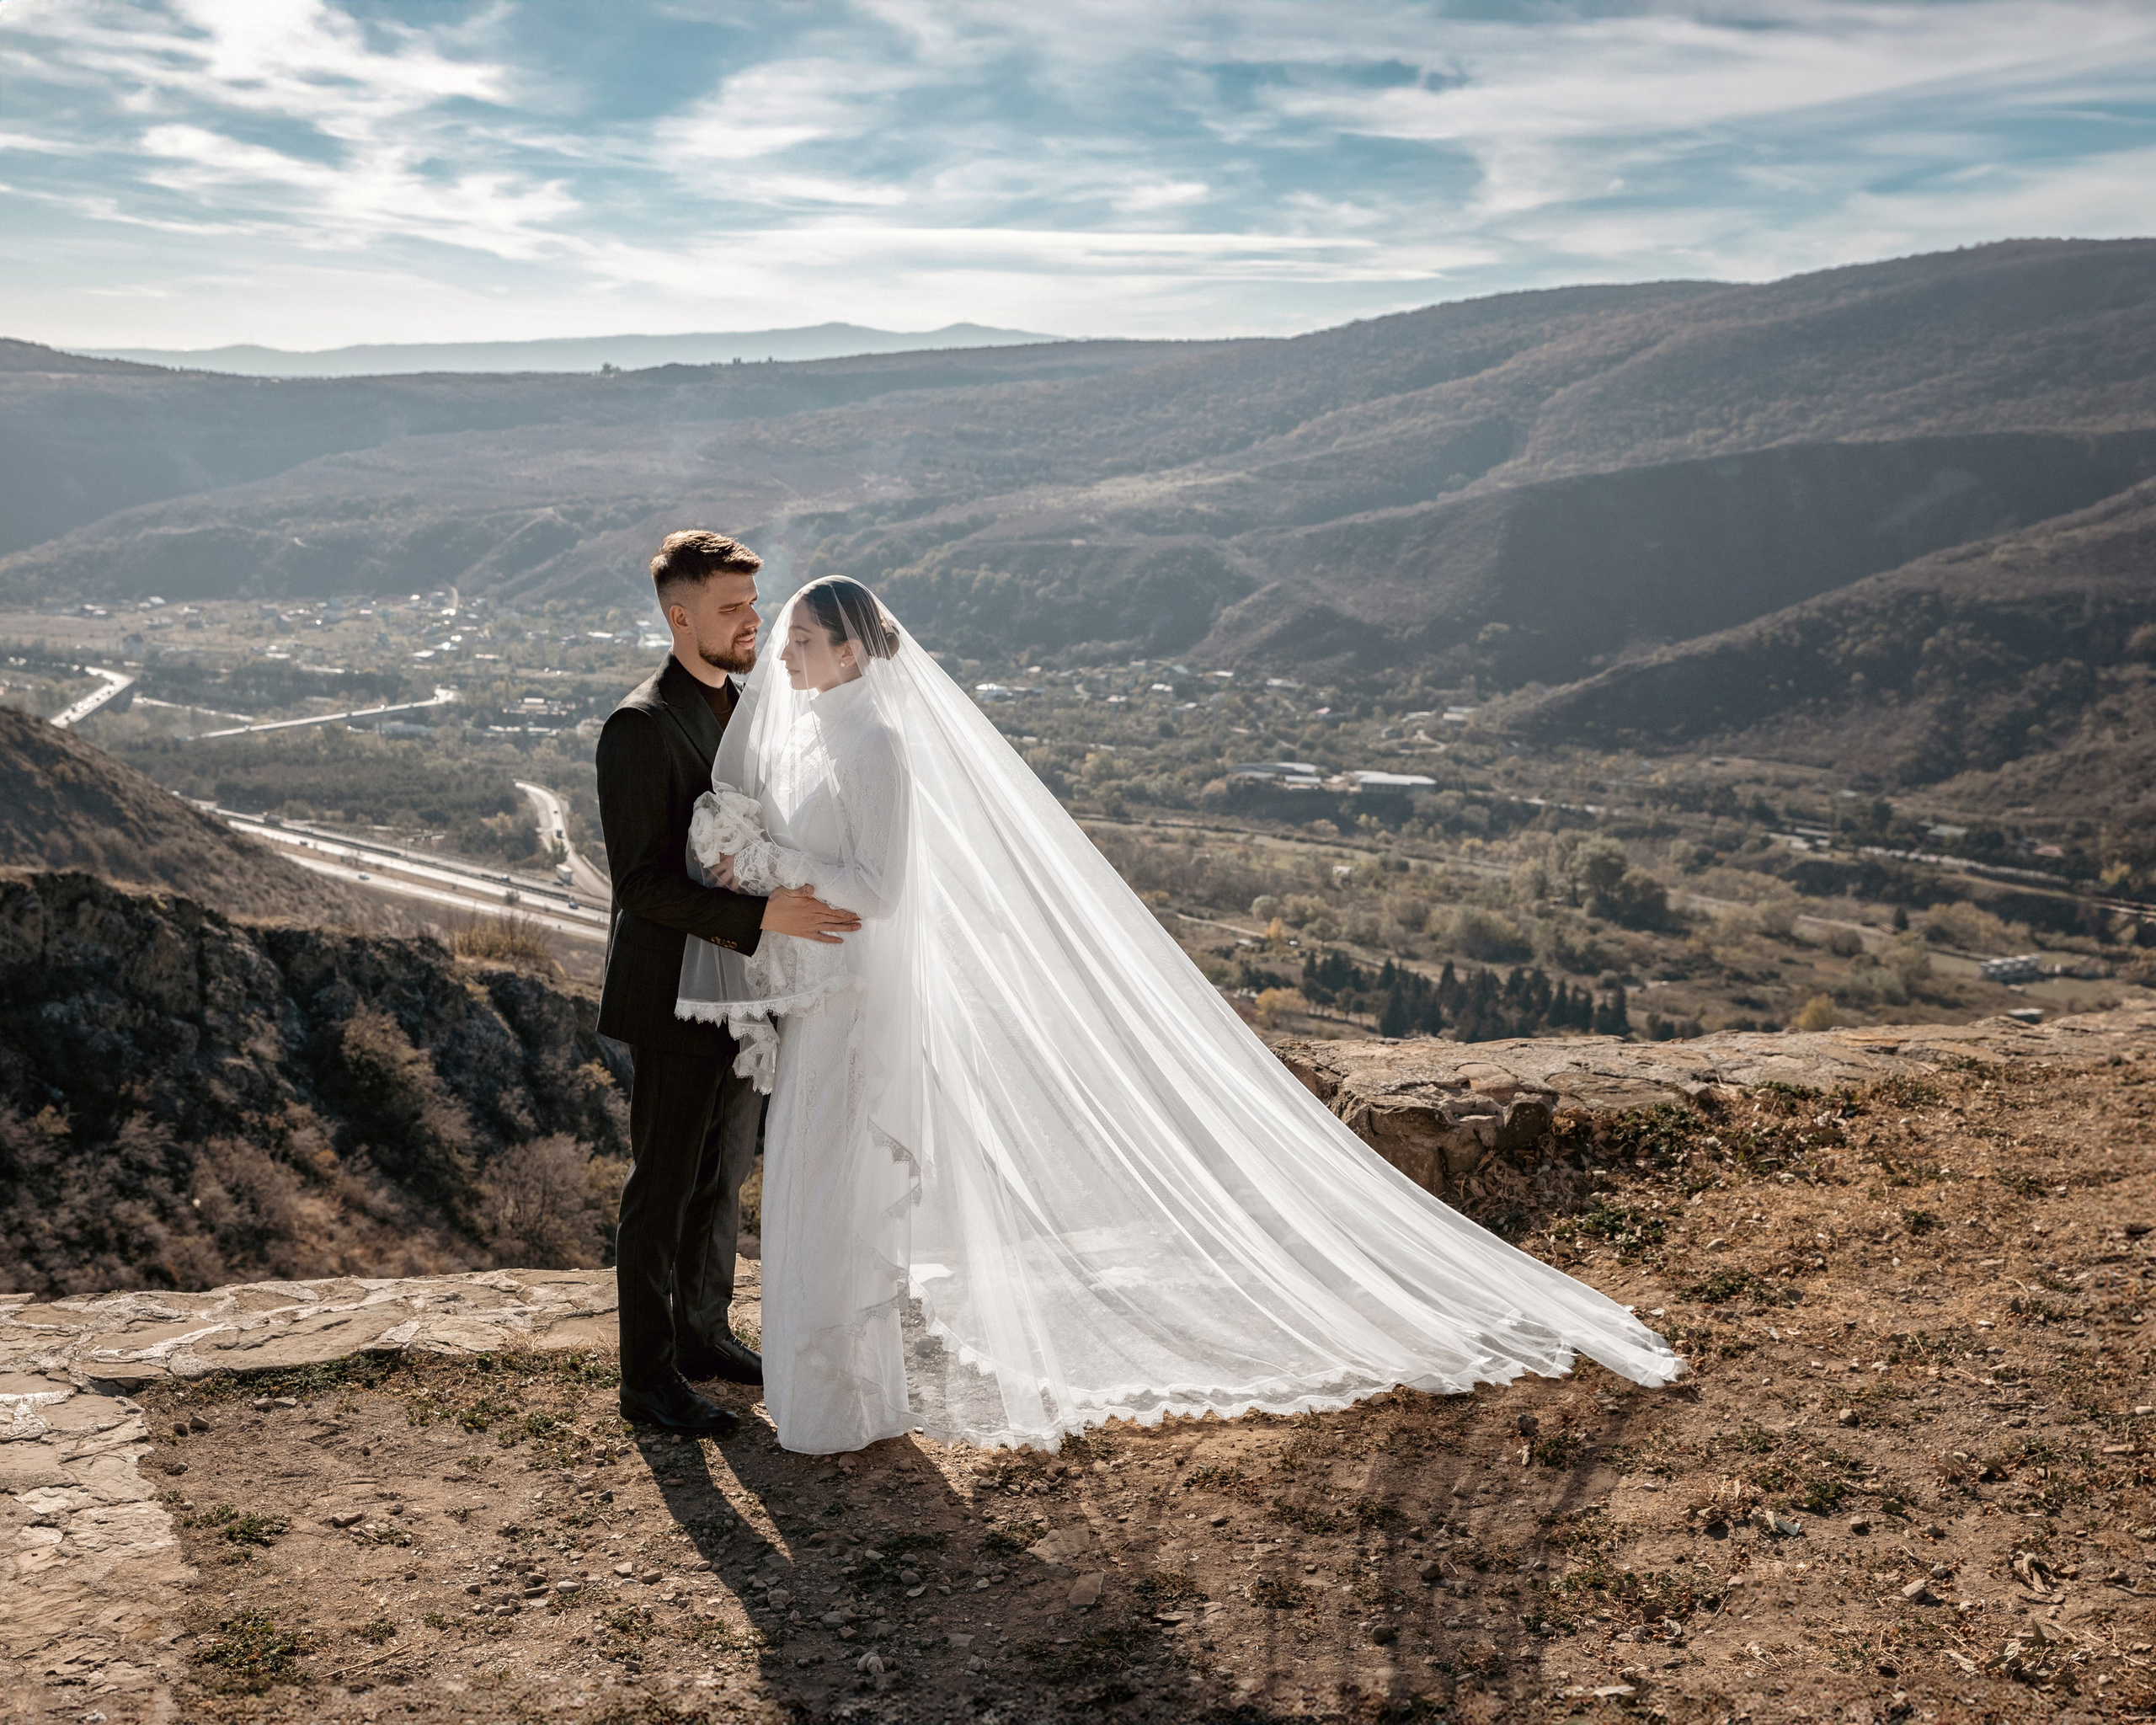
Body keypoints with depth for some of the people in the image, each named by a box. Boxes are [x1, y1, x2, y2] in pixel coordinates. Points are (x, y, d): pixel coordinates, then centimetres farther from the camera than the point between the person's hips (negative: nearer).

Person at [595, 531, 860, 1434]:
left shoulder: (741, 705, 9)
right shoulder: (639, 728, -19)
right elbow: (639, 884, -23)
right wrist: (762, 914, -30)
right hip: (674, 997, -8)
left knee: (724, 1174, 19)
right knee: (663, 1189, 3)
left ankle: (704, 1333, 36)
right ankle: (648, 1379, 16)